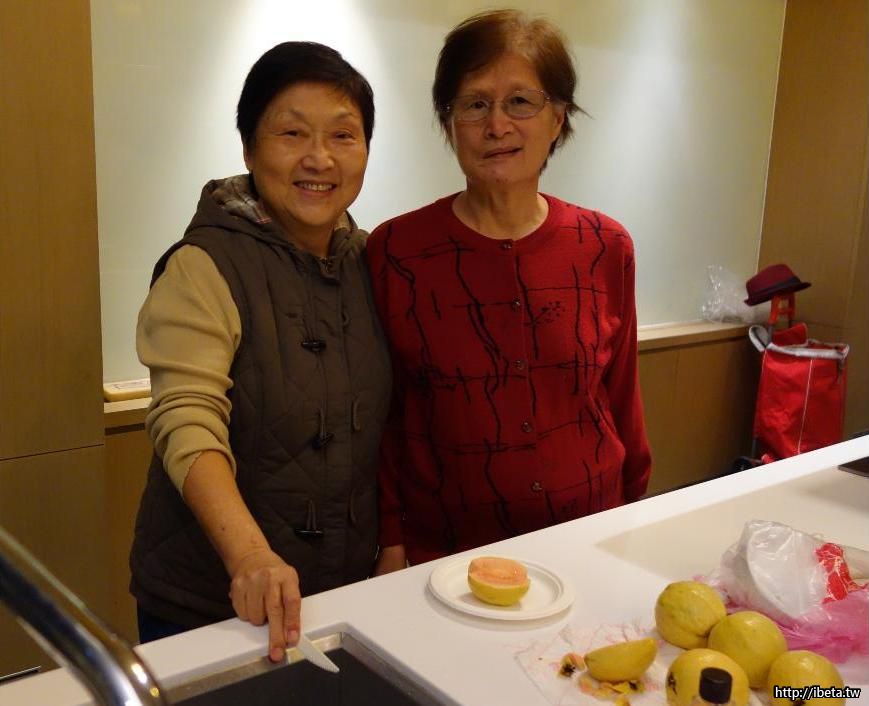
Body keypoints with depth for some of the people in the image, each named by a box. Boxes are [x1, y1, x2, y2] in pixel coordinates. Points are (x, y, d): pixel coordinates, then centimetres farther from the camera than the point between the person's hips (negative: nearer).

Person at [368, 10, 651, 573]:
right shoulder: (395, 251, -10)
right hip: (444, 556, -2)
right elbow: (378, 415, -3)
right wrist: (391, 545, -5)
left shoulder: (606, 249, -4)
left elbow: (621, 400, 5)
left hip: (589, 544, 2)